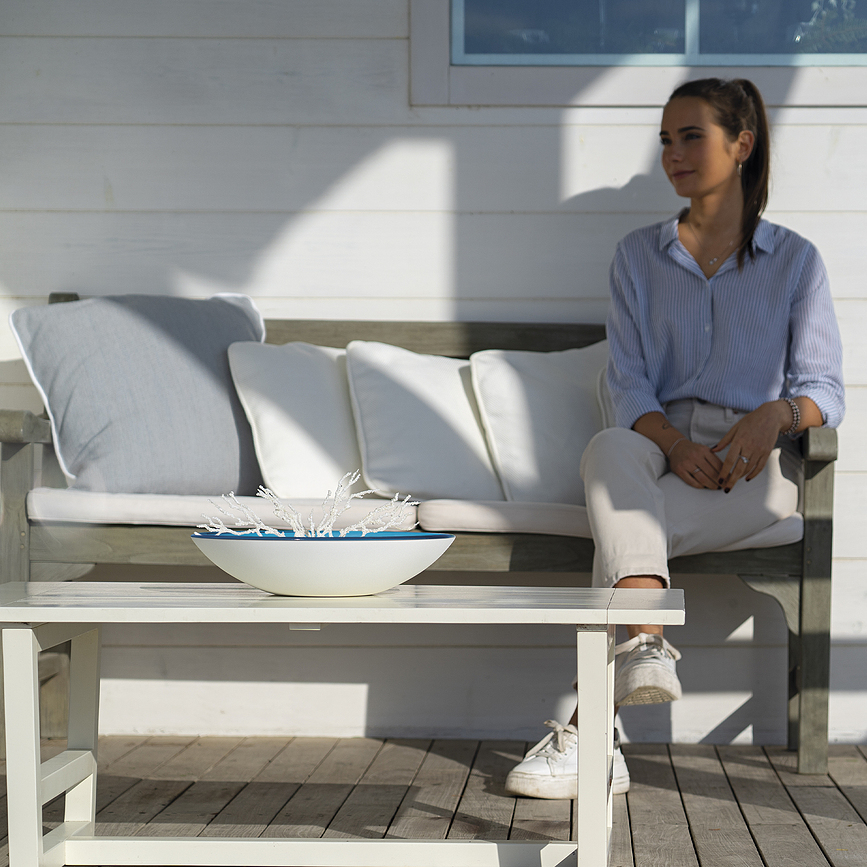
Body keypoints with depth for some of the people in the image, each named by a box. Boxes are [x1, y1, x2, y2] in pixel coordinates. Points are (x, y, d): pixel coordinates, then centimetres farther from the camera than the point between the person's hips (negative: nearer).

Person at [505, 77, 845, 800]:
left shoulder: (795, 260, 11)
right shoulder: (639, 256, 16)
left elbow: (824, 388, 5)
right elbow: (629, 385, 5)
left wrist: (775, 414, -20)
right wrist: (675, 444, -17)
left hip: (755, 463, -2)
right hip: (660, 447, 2)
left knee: (623, 532, -33)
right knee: (607, 451, -37)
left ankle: (592, 728, -37)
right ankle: (646, 647, -53)